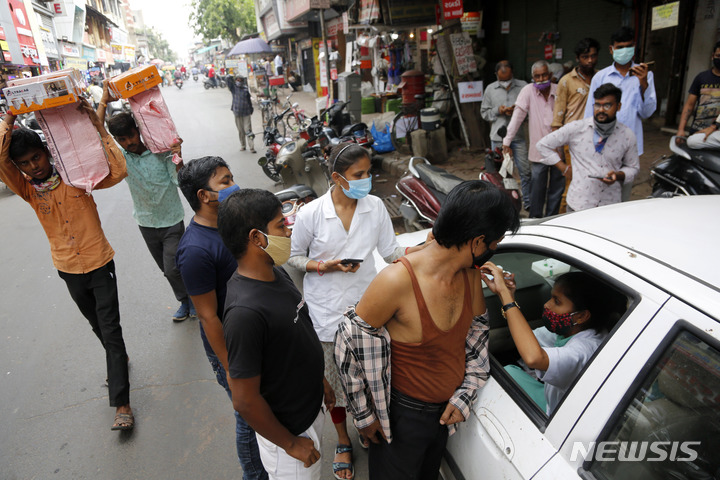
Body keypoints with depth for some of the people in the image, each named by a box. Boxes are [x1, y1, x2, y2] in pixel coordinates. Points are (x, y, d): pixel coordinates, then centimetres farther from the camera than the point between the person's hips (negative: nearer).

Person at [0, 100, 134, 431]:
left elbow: (118, 171, -26)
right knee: (96, 324, 22)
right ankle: (118, 358, 49)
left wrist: (98, 127, -27)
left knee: (110, 329, -2)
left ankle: (121, 403, 2)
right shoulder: (27, 189, -4)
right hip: (68, 270, 4)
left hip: (99, 266, -4)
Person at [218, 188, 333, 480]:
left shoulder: (274, 272, -7)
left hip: (310, 409, 8)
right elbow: (244, 401, -28)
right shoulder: (245, 313, -36)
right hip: (288, 430, -8)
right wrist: (291, 444, -16)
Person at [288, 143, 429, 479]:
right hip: (327, 312, -2)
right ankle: (343, 441, 42)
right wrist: (325, 267, -20)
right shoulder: (310, 214, -15)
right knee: (335, 381, 15)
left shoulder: (375, 207, -7)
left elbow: (391, 253, -2)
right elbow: (294, 257, -3)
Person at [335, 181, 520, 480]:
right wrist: (364, 415, -11)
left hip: (446, 411, 6)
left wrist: (465, 395, -2)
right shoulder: (397, 281, -31)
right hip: (403, 416, -6)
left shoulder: (470, 274, -10)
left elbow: (478, 333, 5)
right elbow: (349, 345, -21)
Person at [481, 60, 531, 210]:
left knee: (525, 171, 0)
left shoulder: (523, 86, 3)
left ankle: (528, 202, 15)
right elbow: (484, 112, 11)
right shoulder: (490, 89, 8)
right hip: (498, 137, 1)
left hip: (518, 136, -1)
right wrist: (497, 111, -7)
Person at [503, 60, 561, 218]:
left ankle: (551, 218, 22)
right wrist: (507, 141, -9)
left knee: (558, 184, 8)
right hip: (538, 149, -2)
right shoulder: (528, 91, -2)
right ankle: (535, 218, 15)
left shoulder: (559, 91, 1)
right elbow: (517, 117, -5)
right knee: (537, 185, 1)